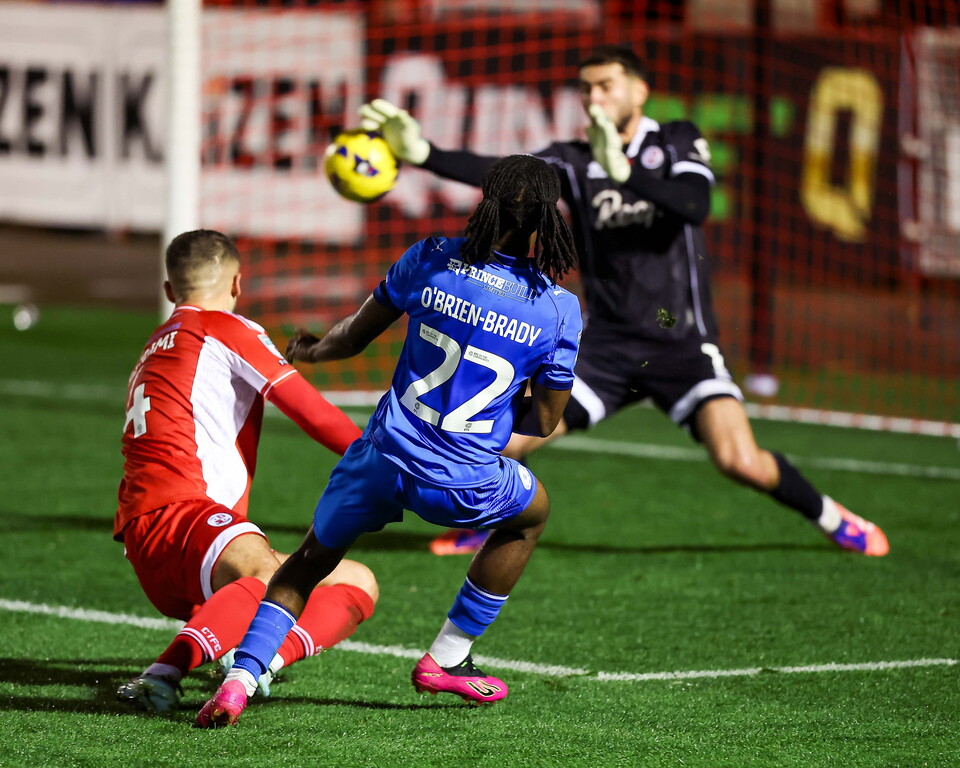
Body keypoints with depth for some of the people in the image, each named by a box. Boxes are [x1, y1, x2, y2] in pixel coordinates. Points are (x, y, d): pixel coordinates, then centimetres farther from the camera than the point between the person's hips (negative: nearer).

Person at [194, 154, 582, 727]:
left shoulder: (432, 260, -3)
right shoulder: (559, 310, -6)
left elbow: (357, 335, 9)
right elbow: (543, 422, 4)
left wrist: (313, 350, 31)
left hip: (385, 457, 1)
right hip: (463, 483, -1)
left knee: (310, 560, 24)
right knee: (532, 512, 33)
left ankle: (240, 678, 2)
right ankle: (446, 659, 32)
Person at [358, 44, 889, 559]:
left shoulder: (678, 143, 1)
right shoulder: (573, 162, 4)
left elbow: (695, 204, -19)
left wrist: (625, 171, -33)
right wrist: (421, 152, -30)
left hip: (681, 342, -2)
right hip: (606, 343, 2)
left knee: (742, 462, -21)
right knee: (504, 443, -9)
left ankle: (831, 518, 6)